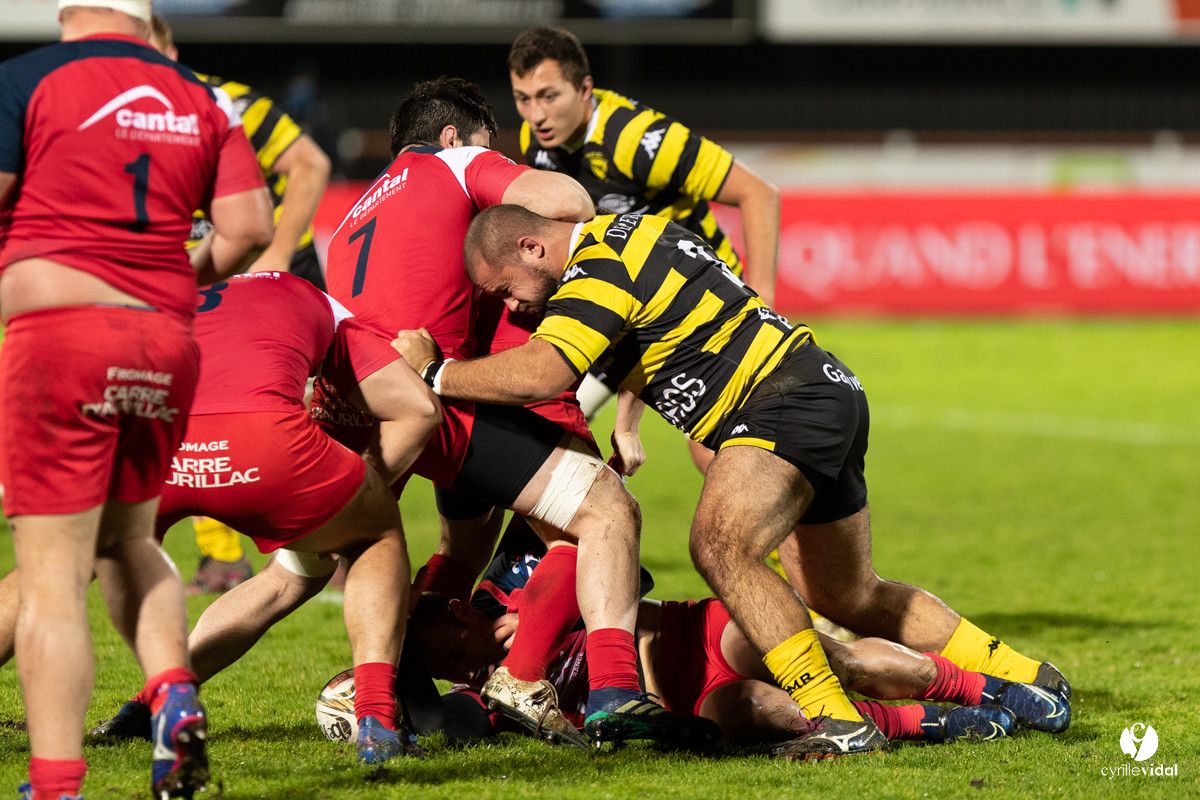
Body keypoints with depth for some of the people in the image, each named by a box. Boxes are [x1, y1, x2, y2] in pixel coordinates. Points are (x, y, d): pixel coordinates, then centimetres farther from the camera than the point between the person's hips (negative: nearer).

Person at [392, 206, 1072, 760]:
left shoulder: (599, 270, -17)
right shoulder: (621, 234, 15)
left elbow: (538, 375, -32)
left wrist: (434, 372, -19)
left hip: (792, 402, -11)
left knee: (721, 545, -29)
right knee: (847, 597, 21)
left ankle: (838, 719, -32)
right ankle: (1032, 682, 32)